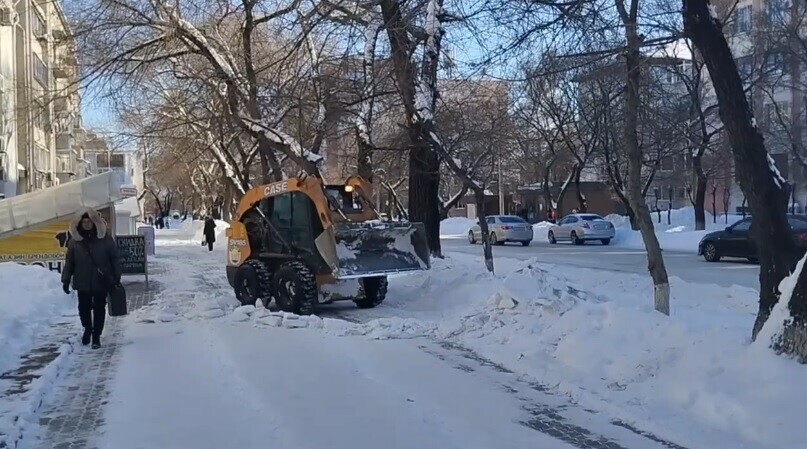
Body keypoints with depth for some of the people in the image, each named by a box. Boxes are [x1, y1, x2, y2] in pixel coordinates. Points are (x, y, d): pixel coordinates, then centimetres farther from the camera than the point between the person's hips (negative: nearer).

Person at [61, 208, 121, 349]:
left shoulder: (105, 239, -4)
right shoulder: (75, 240, 1)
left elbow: (114, 260, 0)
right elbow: (69, 262, 6)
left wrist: (116, 278, -3)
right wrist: (66, 280, 3)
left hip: (101, 282, -1)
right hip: (82, 283, 1)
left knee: (99, 309, 5)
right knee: (84, 308, 9)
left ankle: (96, 336, 17)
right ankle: (87, 329, 36)